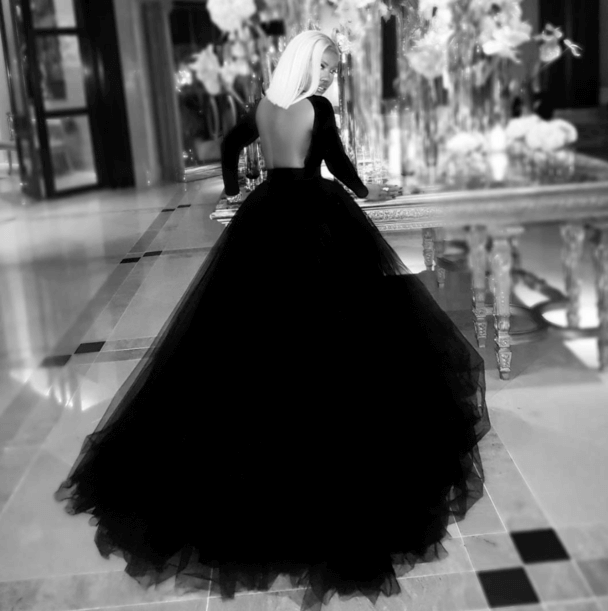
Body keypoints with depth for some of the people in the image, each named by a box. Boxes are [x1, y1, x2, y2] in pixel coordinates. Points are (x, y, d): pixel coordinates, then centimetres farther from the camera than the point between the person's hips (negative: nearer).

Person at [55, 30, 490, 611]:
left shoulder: (263, 104, 10)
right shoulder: (317, 109, -8)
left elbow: (229, 146, 22)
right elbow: (338, 161, -10)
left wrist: (232, 190, 36)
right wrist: (365, 190, 8)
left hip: (265, 213, 6)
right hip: (314, 218, -6)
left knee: (252, 318, 10)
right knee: (322, 323, 0)